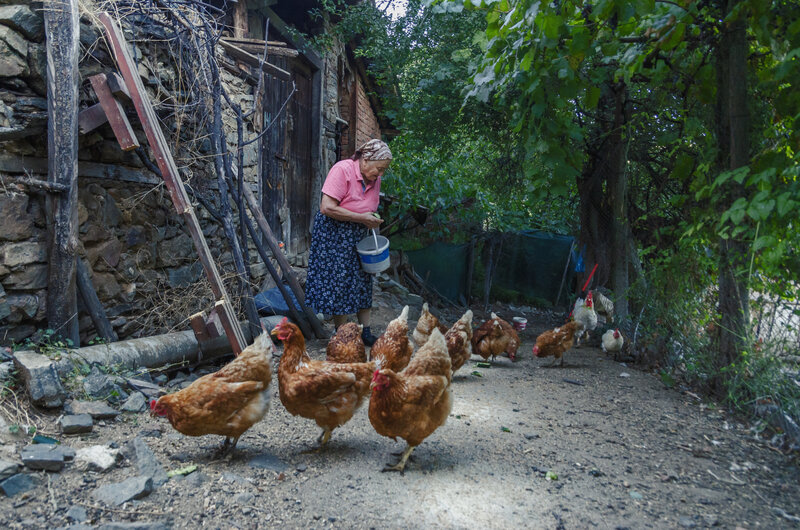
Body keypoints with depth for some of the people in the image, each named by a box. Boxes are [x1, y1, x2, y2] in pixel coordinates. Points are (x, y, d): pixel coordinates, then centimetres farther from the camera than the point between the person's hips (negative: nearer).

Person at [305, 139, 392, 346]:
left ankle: (365, 332, 14)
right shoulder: (342, 170, -19)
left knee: (363, 282, 6)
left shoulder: (375, 179, 3)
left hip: (357, 236, 7)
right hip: (333, 233, -7)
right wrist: (361, 218, -22)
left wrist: (373, 220, 0)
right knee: (340, 284, -3)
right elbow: (327, 207, -26)